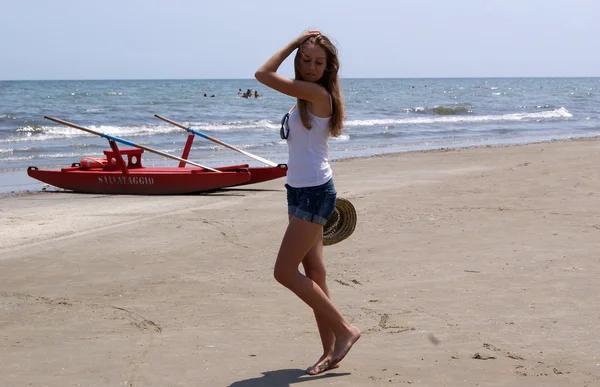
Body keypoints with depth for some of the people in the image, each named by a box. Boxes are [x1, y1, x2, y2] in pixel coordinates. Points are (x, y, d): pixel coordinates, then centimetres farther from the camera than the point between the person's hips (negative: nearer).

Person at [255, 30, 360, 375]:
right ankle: (331, 351, 14)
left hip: (314, 192, -10)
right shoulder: (307, 96, 11)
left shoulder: (316, 93, -16)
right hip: (300, 190, 10)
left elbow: (263, 74, -14)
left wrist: (294, 41, -7)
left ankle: (344, 330, 2)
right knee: (314, 273, 9)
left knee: (285, 272, -8)